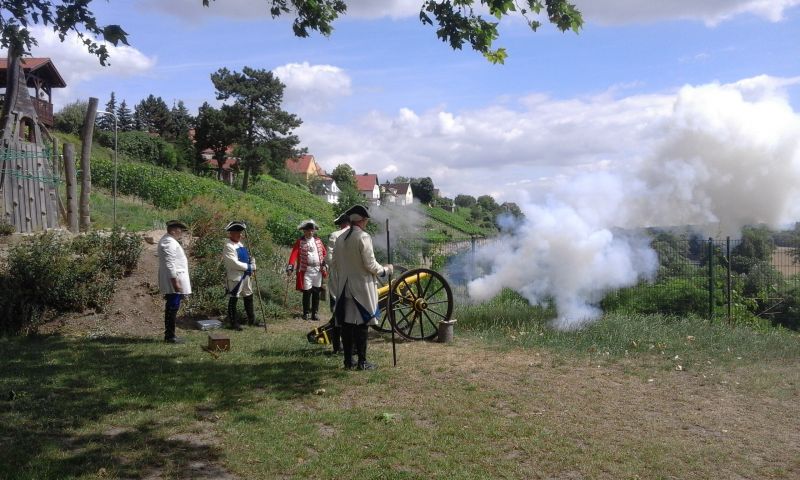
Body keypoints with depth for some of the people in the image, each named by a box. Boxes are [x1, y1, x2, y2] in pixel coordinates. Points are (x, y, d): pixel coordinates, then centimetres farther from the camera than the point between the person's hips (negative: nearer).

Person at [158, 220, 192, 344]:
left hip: (175, 282, 11)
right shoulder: (169, 243, -16)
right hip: (173, 281, -11)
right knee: (172, 309, -6)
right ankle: (170, 336, -2)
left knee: (171, 309, 14)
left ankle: (169, 335, 20)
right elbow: (169, 264, -21)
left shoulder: (170, 241, 17)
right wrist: (175, 281, -23)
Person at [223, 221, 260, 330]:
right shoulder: (228, 246, -16)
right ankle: (234, 323, 12)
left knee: (249, 297, 17)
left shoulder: (240, 244, 12)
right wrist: (248, 267, -16)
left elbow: (248, 256, 17)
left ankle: (252, 320, 30)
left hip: (246, 276, 9)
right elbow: (234, 263, -22)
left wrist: (253, 266, -2)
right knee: (233, 299, 3)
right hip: (235, 277, -9)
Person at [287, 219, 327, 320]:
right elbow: (294, 254, -9)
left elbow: (324, 253, 14)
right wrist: (290, 267, -20)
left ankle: (314, 313, 15)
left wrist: (324, 264, 4)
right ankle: (306, 313, 12)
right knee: (307, 292, -1)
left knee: (316, 292, 6)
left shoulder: (318, 241, 12)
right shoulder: (300, 242, 1)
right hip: (306, 270, -3)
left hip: (318, 270, 3)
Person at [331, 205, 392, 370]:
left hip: (344, 288, 6)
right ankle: (362, 362, 5)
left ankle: (348, 361, 15)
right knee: (362, 325, 0)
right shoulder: (363, 237, -13)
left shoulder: (340, 239, 7)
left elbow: (335, 264, 12)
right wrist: (386, 270, 2)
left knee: (346, 324, 9)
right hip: (362, 288, -6)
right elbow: (370, 265, -15)